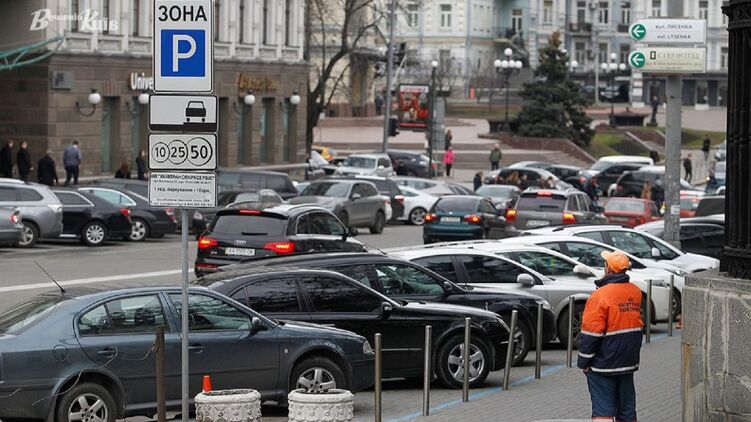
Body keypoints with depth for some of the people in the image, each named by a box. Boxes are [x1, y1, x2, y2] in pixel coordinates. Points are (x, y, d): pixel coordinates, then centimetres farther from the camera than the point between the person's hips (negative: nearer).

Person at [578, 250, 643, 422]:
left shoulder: (600, 296, -18)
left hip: (603, 364, -6)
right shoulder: (636, 292, 3)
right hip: (628, 363, 6)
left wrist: (583, 362, -8)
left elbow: (591, 334, -15)